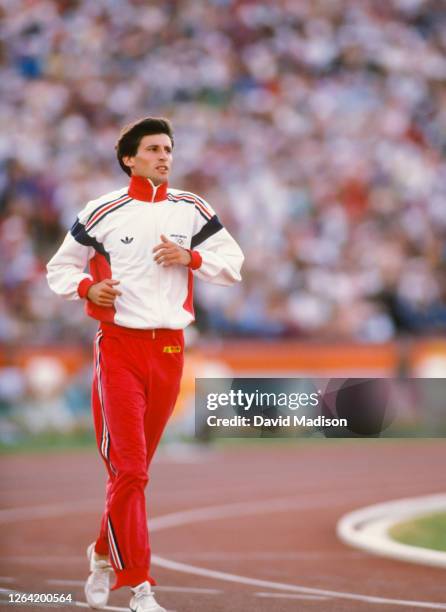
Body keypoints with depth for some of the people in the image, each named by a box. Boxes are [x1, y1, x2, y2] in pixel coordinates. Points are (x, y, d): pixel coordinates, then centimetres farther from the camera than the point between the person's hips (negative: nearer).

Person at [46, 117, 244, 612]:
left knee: (136, 467, 11)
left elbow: (233, 264, 8)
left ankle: (105, 553, 35)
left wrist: (190, 257, -9)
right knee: (128, 468, -10)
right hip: (118, 346, -3)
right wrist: (86, 289, -12)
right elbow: (60, 268, 9)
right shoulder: (103, 213, 0)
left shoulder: (191, 210, 7)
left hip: (169, 348, 3)